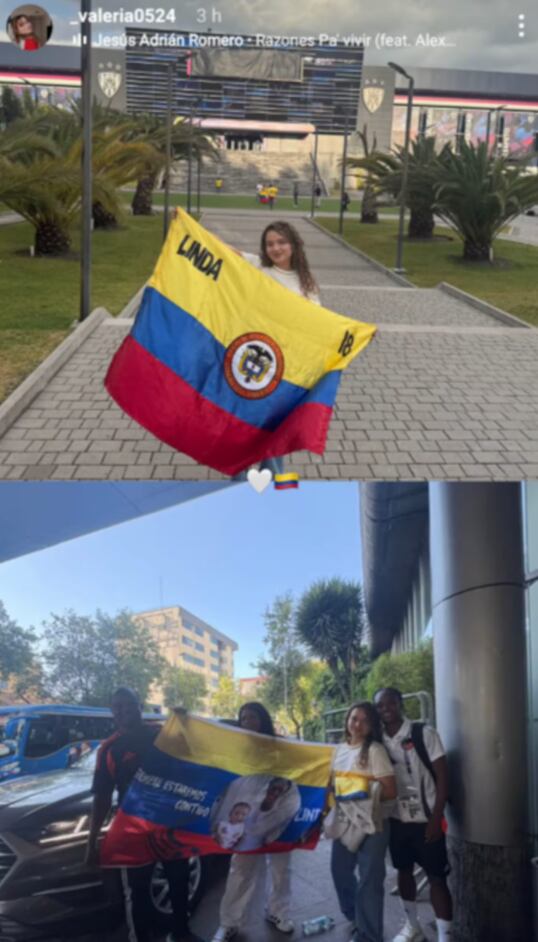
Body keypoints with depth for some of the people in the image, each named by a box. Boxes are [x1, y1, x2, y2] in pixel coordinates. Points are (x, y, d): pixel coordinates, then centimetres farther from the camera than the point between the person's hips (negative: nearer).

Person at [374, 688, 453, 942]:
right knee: (404, 871, 17)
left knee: (436, 877, -1)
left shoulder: (424, 734, -11)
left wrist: (436, 818, -14)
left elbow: (442, 776, -10)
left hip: (425, 819, -4)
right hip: (396, 819, 5)